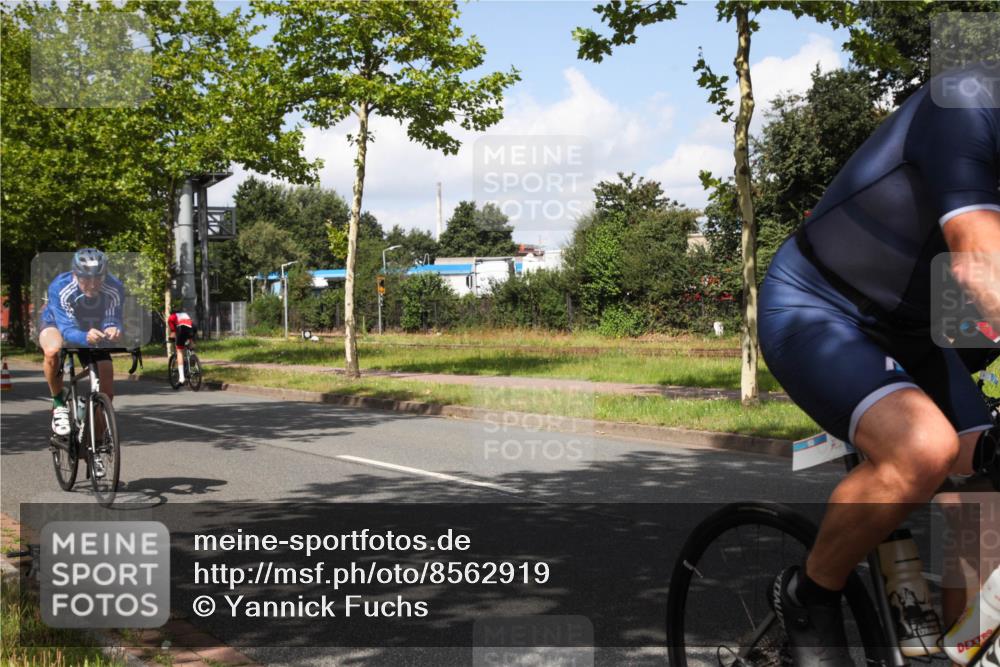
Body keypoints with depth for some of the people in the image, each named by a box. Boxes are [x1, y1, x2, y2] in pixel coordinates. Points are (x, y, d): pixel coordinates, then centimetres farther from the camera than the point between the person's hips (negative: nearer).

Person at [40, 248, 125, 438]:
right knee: (53, 351, -39)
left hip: (93, 330, 2)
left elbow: (112, 321, -34)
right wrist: (85, 337, -65)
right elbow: (67, 330, -43)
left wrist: (113, 330, -58)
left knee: (107, 391, -8)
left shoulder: (115, 289, -31)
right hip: (55, 323, -2)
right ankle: (59, 405, -16)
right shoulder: (60, 287, -37)